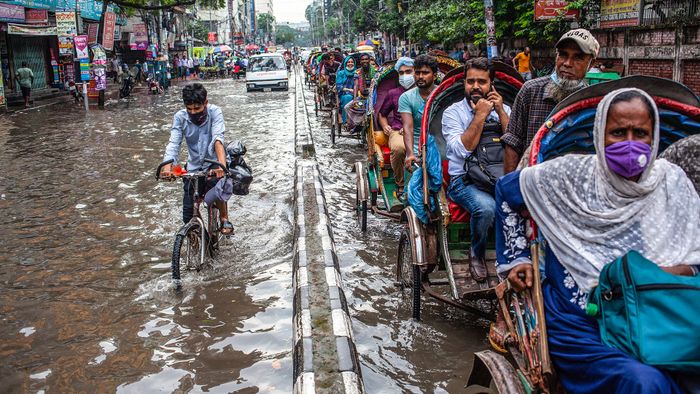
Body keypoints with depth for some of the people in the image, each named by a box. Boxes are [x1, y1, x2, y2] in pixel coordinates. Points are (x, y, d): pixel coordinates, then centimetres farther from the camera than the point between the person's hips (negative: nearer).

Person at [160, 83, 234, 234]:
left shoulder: (214, 112, -20)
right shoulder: (180, 117, -14)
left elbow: (218, 139, -33)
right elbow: (173, 143, -24)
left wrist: (222, 165, -50)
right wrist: (167, 167, -43)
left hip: (213, 161, -2)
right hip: (193, 165, 2)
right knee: (188, 214, 0)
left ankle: (224, 219, -9)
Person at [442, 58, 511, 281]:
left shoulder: (503, 109, 17)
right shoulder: (453, 112, 6)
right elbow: (463, 149, -11)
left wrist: (500, 112, -2)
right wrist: (480, 115, -8)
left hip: (502, 177, 3)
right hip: (465, 181, -3)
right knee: (486, 207, -35)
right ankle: (477, 256, -5)